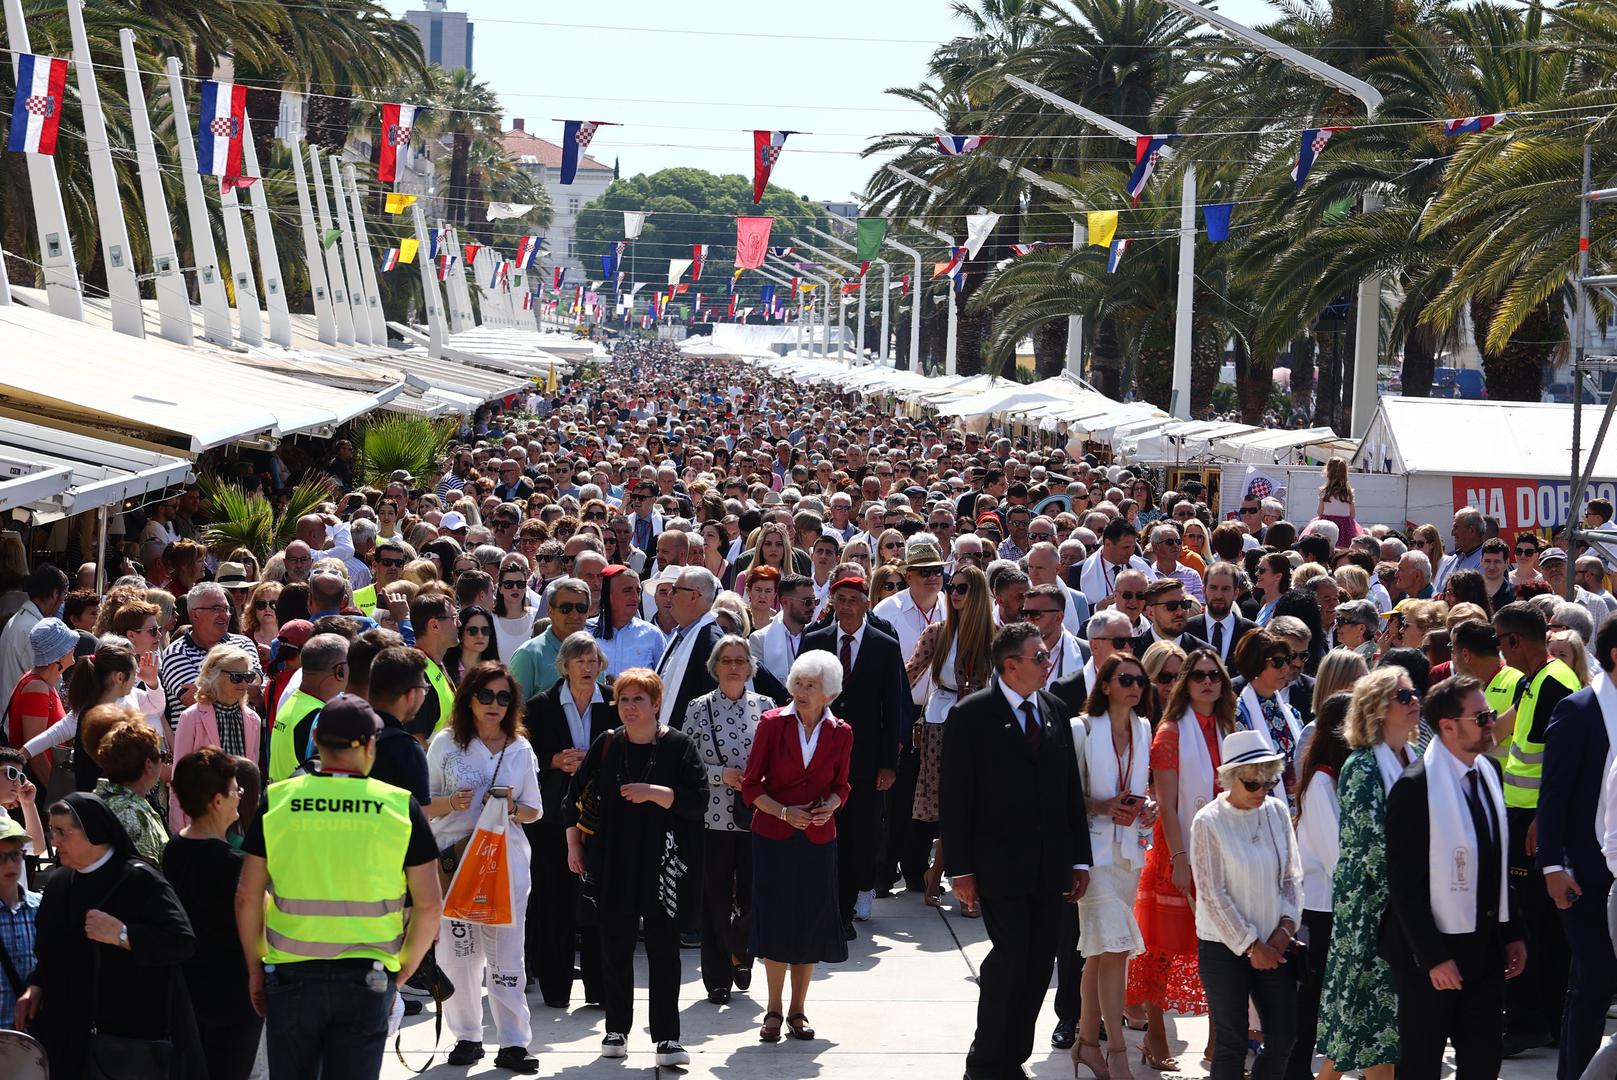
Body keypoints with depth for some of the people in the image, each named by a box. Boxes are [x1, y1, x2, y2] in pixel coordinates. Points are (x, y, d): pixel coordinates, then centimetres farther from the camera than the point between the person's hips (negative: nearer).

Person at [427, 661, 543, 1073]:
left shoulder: (520, 748, 9)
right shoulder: (445, 743, 3)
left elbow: (534, 811, 14)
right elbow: (422, 804, 5)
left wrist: (511, 808, -8)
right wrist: (451, 803, -15)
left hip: (506, 857, 1)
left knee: (506, 950, -3)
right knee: (458, 949, -1)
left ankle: (513, 1043, -1)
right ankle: (466, 1036, 12)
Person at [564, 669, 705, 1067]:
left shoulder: (678, 746, -2)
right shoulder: (606, 746, 6)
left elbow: (698, 799, -9)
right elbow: (577, 795, 14)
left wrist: (654, 792, -20)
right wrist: (574, 845, 10)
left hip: (662, 866, -3)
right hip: (611, 865, 3)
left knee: (663, 951, -3)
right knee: (615, 949, 8)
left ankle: (667, 1038, 0)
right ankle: (616, 1030, 20)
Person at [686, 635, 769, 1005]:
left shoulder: (764, 706, 5)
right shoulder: (699, 709, 2)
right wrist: (721, 774, -13)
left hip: (756, 817, 1)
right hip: (713, 818, -1)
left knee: (754, 894, -2)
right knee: (715, 898, 3)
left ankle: (741, 951, 28)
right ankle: (717, 978, 15)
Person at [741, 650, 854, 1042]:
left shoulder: (840, 734, 1)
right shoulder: (772, 723, -4)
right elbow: (751, 785, -2)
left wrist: (829, 807, -9)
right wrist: (784, 812, -16)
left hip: (817, 839, 2)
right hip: (773, 837, -2)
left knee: (810, 925, 4)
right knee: (775, 922, -2)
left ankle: (798, 1010, 17)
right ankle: (774, 1010, 10)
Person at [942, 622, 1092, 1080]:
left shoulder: (1053, 710, 10)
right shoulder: (971, 715, -7)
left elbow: (1071, 788, 13)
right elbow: (956, 797, -7)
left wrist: (1080, 858, 10)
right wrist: (961, 868, -10)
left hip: (1050, 867, 5)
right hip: (1001, 865, -5)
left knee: (1039, 964, 7)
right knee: (1010, 959, -9)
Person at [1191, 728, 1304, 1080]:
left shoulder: (1277, 811, 3)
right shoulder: (1208, 822, -11)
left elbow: (1292, 877, 9)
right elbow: (1213, 896, -11)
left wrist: (1285, 929, -4)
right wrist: (1250, 945, -11)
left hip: (1273, 945, 4)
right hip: (1224, 946, -4)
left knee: (1283, 1037, 3)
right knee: (1232, 1041, 1)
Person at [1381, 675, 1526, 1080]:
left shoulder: (1489, 772, 7)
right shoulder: (1415, 787, -17)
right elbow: (1405, 883, -17)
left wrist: (1511, 934, 11)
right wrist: (1432, 957, -19)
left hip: (1485, 949, 7)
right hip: (1432, 953, -7)